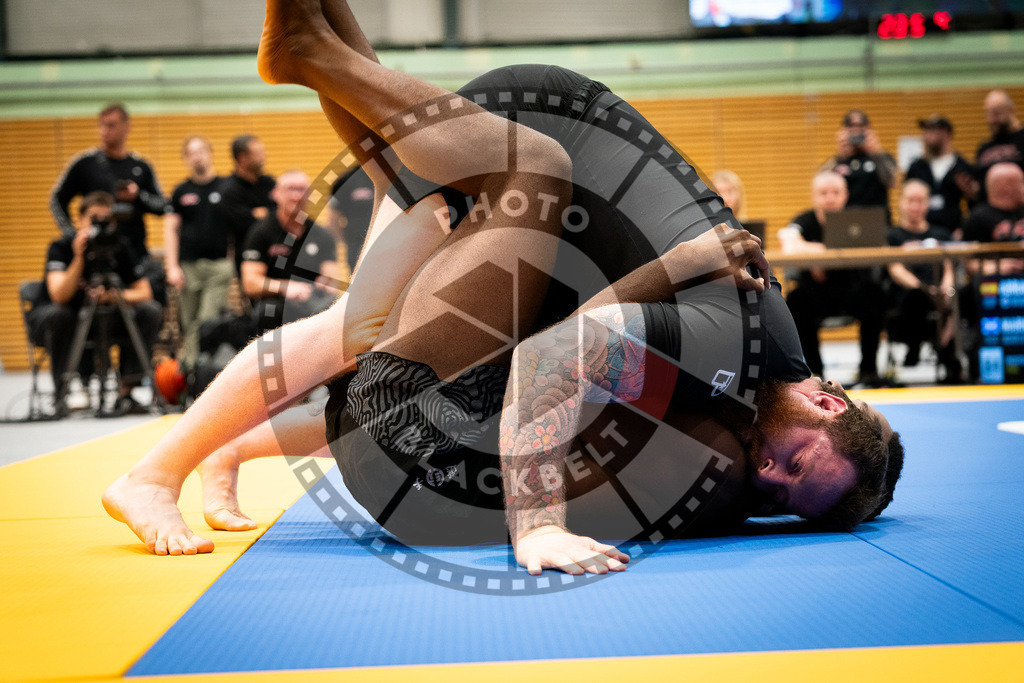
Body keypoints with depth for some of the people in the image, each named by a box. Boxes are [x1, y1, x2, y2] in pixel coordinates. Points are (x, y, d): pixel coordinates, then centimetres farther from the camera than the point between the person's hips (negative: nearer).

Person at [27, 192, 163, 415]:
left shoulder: (120, 248, -7)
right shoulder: (61, 247, -17)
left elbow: (144, 293, -9)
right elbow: (59, 296, -32)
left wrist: (117, 295, -29)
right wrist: (79, 259, -41)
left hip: (101, 320, 4)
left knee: (151, 311, -17)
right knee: (58, 315, -39)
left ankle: (126, 390, -19)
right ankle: (62, 393, -29)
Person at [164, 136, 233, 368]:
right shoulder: (181, 192, 11)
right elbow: (171, 230, 10)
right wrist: (172, 267, 0)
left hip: (219, 264, -1)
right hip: (188, 266, 2)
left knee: (209, 320, -13)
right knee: (189, 321, 3)